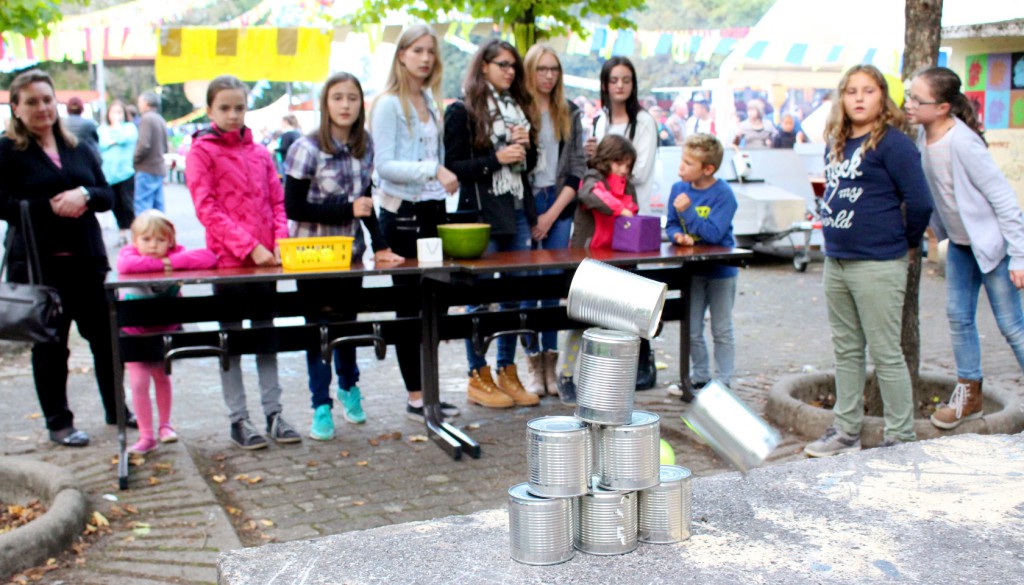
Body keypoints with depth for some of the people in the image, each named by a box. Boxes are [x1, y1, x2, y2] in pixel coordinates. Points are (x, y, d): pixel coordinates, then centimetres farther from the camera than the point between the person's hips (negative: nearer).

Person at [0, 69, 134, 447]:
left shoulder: (78, 149, 13)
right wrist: (50, 207, -21)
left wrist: (84, 195, -13)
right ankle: (59, 423, 18)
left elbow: (107, 195, 8)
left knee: (105, 336, 10)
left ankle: (116, 409, 26)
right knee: (50, 345, 5)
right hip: (40, 263, -4)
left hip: (88, 259, 5)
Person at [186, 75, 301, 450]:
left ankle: (273, 413, 17)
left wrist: (280, 243, -7)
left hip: (265, 260, 4)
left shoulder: (259, 153, 12)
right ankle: (238, 420, 11)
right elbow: (207, 209, -11)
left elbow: (277, 202, 11)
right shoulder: (201, 152, -2)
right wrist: (249, 246, -18)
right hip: (227, 259, -4)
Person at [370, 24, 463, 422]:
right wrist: (432, 169, -25)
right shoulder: (388, 105, -8)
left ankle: (427, 389, 19)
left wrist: (447, 176, 9)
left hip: (434, 208, 7)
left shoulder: (432, 100, 14)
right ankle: (415, 397, 8)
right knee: (410, 304, -1)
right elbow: (384, 165, -16)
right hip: (403, 213, -7)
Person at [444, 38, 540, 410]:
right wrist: (496, 159, -17)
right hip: (481, 213, -6)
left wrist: (525, 145, 1)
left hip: (518, 212, 7)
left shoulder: (519, 107, 18)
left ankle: (507, 372, 18)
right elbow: (453, 166, -9)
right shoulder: (462, 111, -3)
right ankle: (478, 378, 7)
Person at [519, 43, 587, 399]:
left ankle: (551, 363, 11)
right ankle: (533, 363, 8)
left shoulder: (570, 114, 10)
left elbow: (577, 169, 7)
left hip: (559, 206, 3)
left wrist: (552, 214, -2)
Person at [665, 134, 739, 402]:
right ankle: (700, 376, 26)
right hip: (691, 270, 5)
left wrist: (687, 211, -29)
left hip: (721, 270, -5)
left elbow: (714, 233, -25)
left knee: (722, 330, 7)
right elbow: (671, 224, 3)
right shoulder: (679, 188, -2)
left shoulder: (723, 194, -17)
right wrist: (678, 235, -18)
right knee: (691, 331, 11)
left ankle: (723, 381, 16)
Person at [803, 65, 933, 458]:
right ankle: (846, 432, 25)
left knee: (885, 354, 0)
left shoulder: (892, 143, -11)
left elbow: (919, 201, -13)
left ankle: (901, 438, 11)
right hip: (836, 262, 8)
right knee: (846, 351, 14)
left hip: (878, 265, -8)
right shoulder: (836, 144, 11)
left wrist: (908, 244, 0)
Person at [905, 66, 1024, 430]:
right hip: (960, 243, 8)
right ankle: (969, 394, 24)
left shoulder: (962, 143, -27)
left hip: (992, 242, -7)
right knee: (958, 316, 11)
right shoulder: (924, 138, -5)